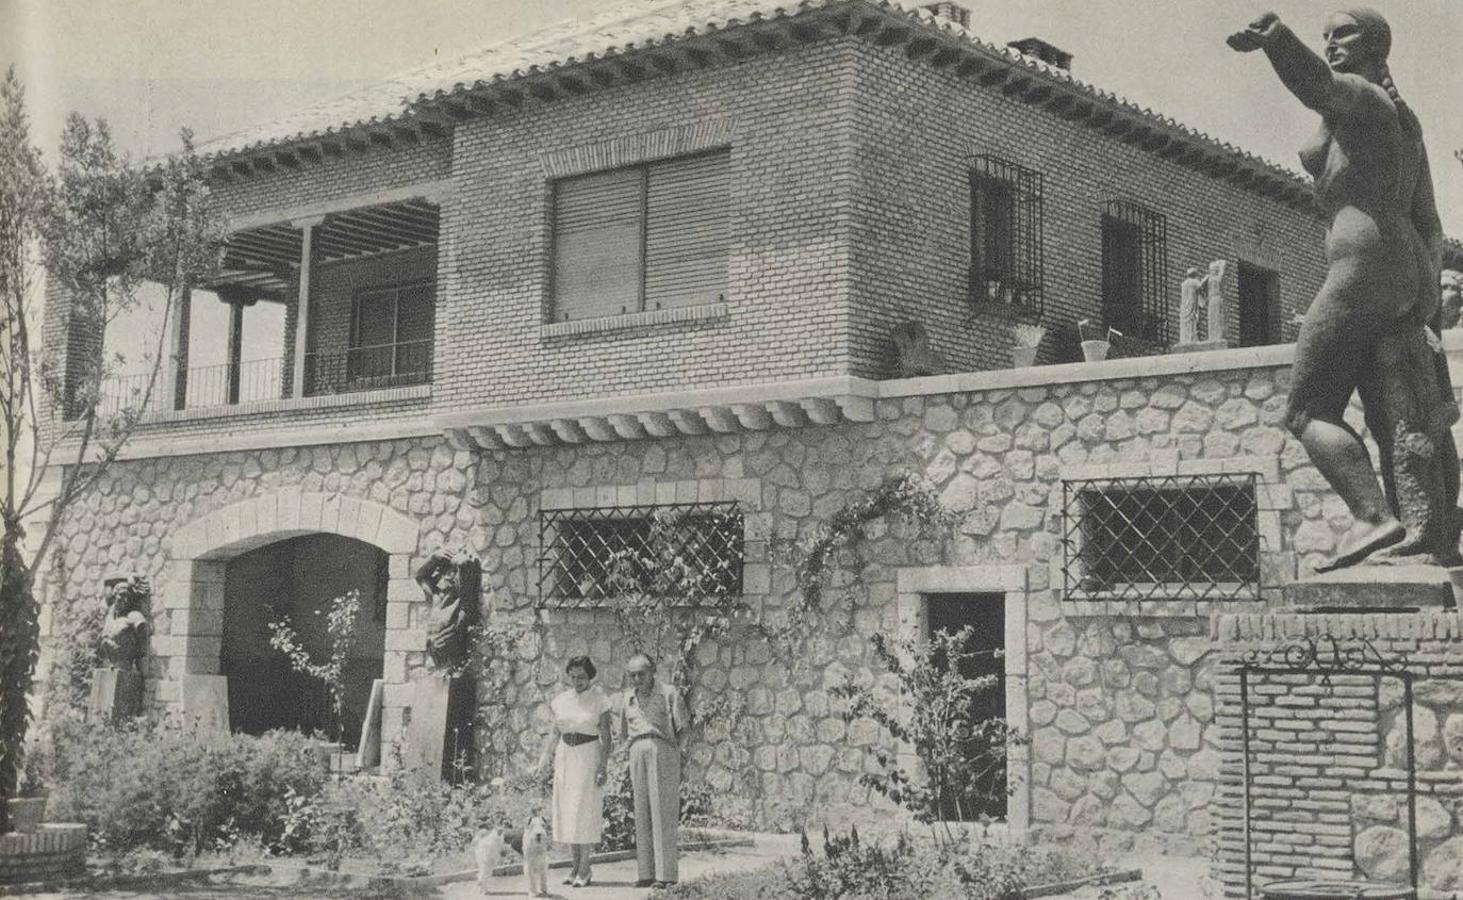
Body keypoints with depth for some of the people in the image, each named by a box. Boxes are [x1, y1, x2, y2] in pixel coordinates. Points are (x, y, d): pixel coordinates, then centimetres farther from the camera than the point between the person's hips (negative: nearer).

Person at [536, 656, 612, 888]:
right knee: (566, 812, 5)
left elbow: (606, 737, -7)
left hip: (588, 756, -5)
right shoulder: (562, 700, 8)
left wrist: (603, 767, -14)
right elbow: (555, 733, 13)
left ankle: (585, 869, 0)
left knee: (585, 811, -6)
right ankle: (576, 865, 13)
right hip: (564, 756, 5)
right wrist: (545, 758, 2)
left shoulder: (599, 700, -5)